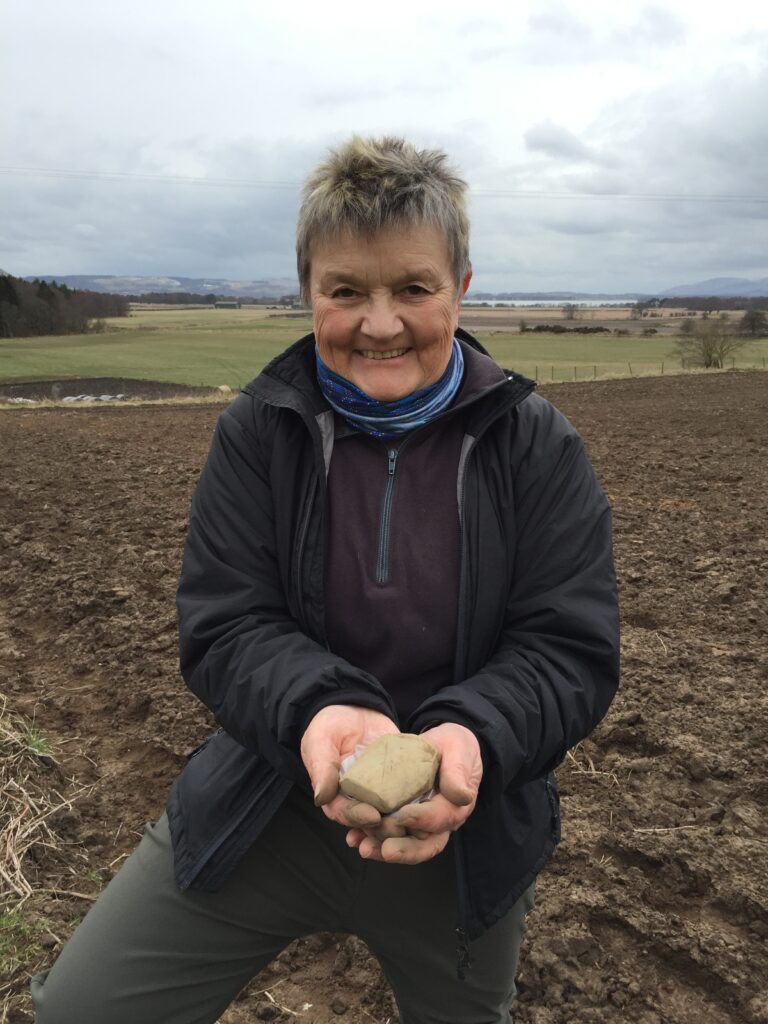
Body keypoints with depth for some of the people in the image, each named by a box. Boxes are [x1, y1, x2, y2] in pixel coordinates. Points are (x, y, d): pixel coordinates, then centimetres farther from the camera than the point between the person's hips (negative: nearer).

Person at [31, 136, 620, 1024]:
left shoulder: (536, 445, -12)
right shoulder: (256, 429, -9)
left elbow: (572, 648, -14)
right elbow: (221, 627, -13)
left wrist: (475, 739, -35)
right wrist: (314, 712, -34)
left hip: (468, 829, 1)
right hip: (265, 807, 1)